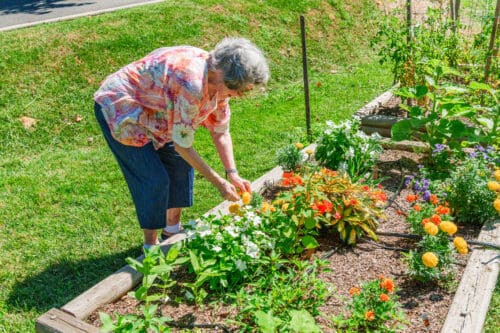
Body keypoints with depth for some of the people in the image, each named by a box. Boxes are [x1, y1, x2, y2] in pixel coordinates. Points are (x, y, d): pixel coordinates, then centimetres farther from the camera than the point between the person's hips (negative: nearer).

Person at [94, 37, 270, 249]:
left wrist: (232, 173, -10)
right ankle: (151, 247, 9)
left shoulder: (219, 79, -10)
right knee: (154, 180, -10)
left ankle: (172, 229, 26)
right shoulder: (191, 84, -36)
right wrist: (218, 182, -21)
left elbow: (220, 131, 0)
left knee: (181, 162, 9)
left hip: (147, 109, 9)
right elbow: (182, 144, -28)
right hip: (119, 109, -9)